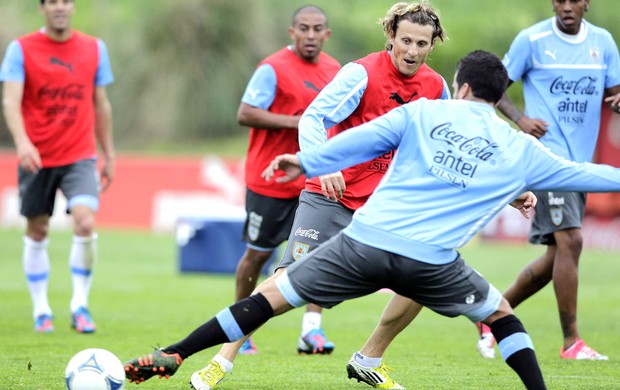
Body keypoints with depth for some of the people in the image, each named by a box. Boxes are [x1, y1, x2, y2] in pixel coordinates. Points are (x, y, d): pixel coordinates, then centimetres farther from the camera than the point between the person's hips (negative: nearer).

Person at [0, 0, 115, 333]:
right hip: (36, 157, -1)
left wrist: (108, 155, 15)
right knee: (37, 232, 6)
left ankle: (80, 306, -7)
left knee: (86, 223, -19)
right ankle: (41, 311, 19)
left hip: (80, 156, 1)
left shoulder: (94, 49, 5)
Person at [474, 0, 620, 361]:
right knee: (571, 240, -17)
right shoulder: (532, 40, -5)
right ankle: (571, 341, -9)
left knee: (559, 255, 9)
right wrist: (520, 118, -15)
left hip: (580, 160, 6)